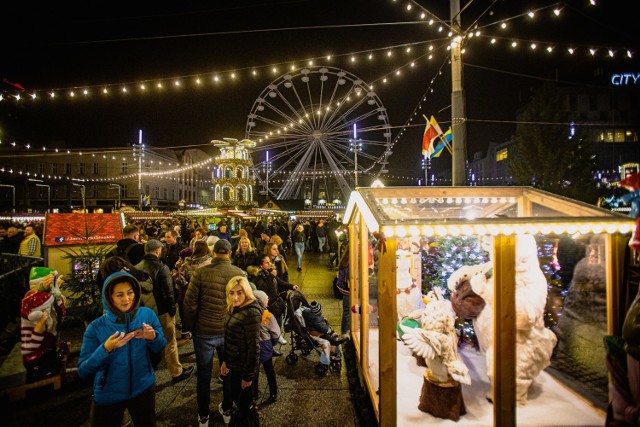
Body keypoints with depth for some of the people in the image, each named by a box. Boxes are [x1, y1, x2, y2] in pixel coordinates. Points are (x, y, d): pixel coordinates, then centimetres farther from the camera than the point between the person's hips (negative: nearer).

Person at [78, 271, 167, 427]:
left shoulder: (147, 314, -11)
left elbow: (161, 348, -3)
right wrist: (106, 348, -31)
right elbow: (83, 372, -15)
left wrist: (152, 337, -25)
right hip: (108, 396, -2)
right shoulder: (96, 327, -15)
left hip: (143, 389, 2)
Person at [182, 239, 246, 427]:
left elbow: (189, 303, -11)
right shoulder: (240, 273, -8)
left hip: (204, 331, -1)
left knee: (204, 374, 16)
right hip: (230, 331, 2)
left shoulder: (201, 273, -14)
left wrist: (190, 326, 5)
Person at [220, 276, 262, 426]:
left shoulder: (251, 313, -26)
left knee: (243, 398, 11)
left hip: (244, 366, -8)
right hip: (233, 362, 8)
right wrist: (225, 360, 8)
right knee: (234, 394, 23)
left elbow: (254, 346, -23)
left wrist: (248, 375, -18)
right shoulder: (234, 308, 2)